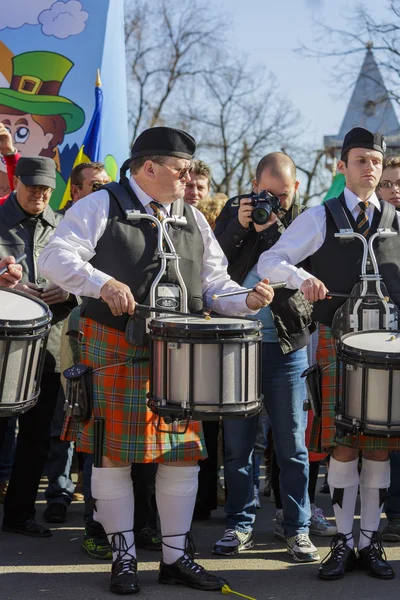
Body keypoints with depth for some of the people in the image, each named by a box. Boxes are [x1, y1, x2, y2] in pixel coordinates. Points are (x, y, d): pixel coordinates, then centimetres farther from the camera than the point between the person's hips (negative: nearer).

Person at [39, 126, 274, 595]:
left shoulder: (192, 220, 15)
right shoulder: (101, 206, -2)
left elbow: (214, 284, 15)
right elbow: (56, 258, -12)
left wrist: (247, 300, -6)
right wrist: (103, 283, -28)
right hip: (115, 351, -5)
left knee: (183, 454, 5)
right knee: (113, 453, 0)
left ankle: (175, 556, 18)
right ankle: (123, 557, 14)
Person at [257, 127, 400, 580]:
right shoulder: (320, 218, 2)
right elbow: (268, 262, -3)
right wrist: (302, 278, -22)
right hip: (337, 342, -2)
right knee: (343, 444, -1)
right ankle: (344, 541, 10)